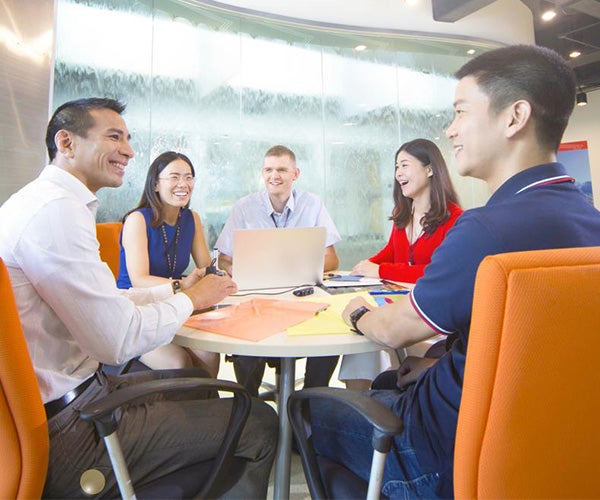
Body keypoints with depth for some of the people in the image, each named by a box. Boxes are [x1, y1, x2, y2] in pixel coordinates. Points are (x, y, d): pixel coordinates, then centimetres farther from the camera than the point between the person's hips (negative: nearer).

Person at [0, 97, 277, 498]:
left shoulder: (46, 201, 11)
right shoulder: (55, 209, -22)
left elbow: (103, 303, 14)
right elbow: (121, 341, -23)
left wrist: (177, 290, 7)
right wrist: (189, 299, -6)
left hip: (69, 392, 10)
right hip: (63, 430, -10)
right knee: (259, 423, -5)